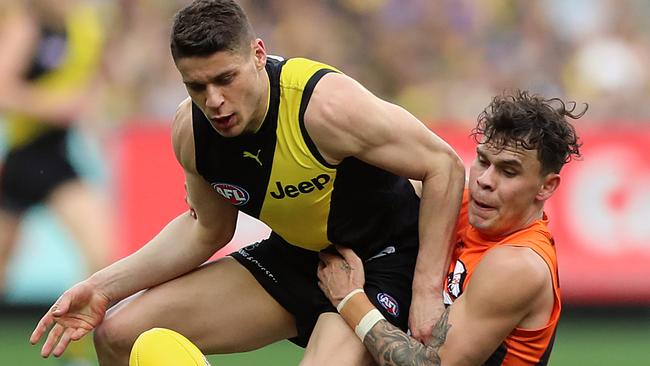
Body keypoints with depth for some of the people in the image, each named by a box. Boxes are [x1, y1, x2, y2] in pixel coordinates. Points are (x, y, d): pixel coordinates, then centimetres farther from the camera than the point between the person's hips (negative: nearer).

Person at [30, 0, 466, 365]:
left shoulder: (323, 104, -30)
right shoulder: (190, 132, -10)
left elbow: (444, 165, -21)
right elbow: (207, 229, 10)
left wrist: (427, 287, -23)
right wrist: (104, 288, 1)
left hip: (383, 261, -7)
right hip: (295, 258, 7)